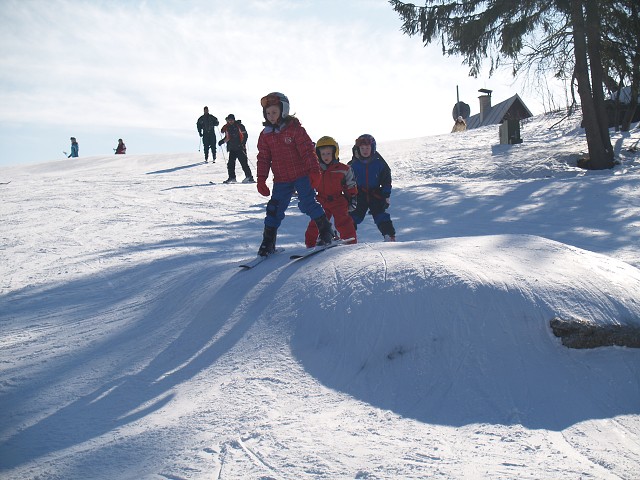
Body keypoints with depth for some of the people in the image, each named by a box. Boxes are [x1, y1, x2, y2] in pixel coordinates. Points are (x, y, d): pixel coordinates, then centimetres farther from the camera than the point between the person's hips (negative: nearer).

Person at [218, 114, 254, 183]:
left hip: (240, 148, -5)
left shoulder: (239, 126, -5)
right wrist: (222, 141, 6)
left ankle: (249, 177, -4)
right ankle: (232, 178, 9)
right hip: (232, 149, 6)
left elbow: (245, 135, -6)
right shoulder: (227, 127, 10)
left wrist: (243, 144, -17)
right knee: (230, 163, 0)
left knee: (244, 163, -9)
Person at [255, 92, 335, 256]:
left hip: (302, 175, -4)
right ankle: (268, 242, 9)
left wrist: (314, 171, -15)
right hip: (281, 179, 4)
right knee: (274, 208, 1)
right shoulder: (266, 134, 5)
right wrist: (261, 179, 4)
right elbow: (263, 158, 10)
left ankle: (326, 231, 4)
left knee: (307, 204, -11)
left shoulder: (295, 129, -8)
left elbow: (308, 150, -10)